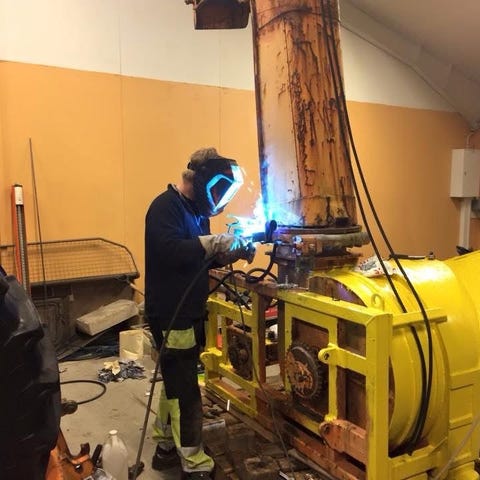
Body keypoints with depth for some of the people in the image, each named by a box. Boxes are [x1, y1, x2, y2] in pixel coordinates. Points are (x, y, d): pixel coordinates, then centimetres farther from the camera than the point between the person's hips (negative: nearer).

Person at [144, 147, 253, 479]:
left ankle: (166, 447, 33)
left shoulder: (196, 209, 13)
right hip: (171, 314, -10)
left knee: (176, 382, 18)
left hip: (189, 312, 10)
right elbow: (173, 252, -32)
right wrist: (216, 242, -28)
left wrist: (231, 253, 1)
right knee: (185, 390, -3)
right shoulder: (165, 207, -17)